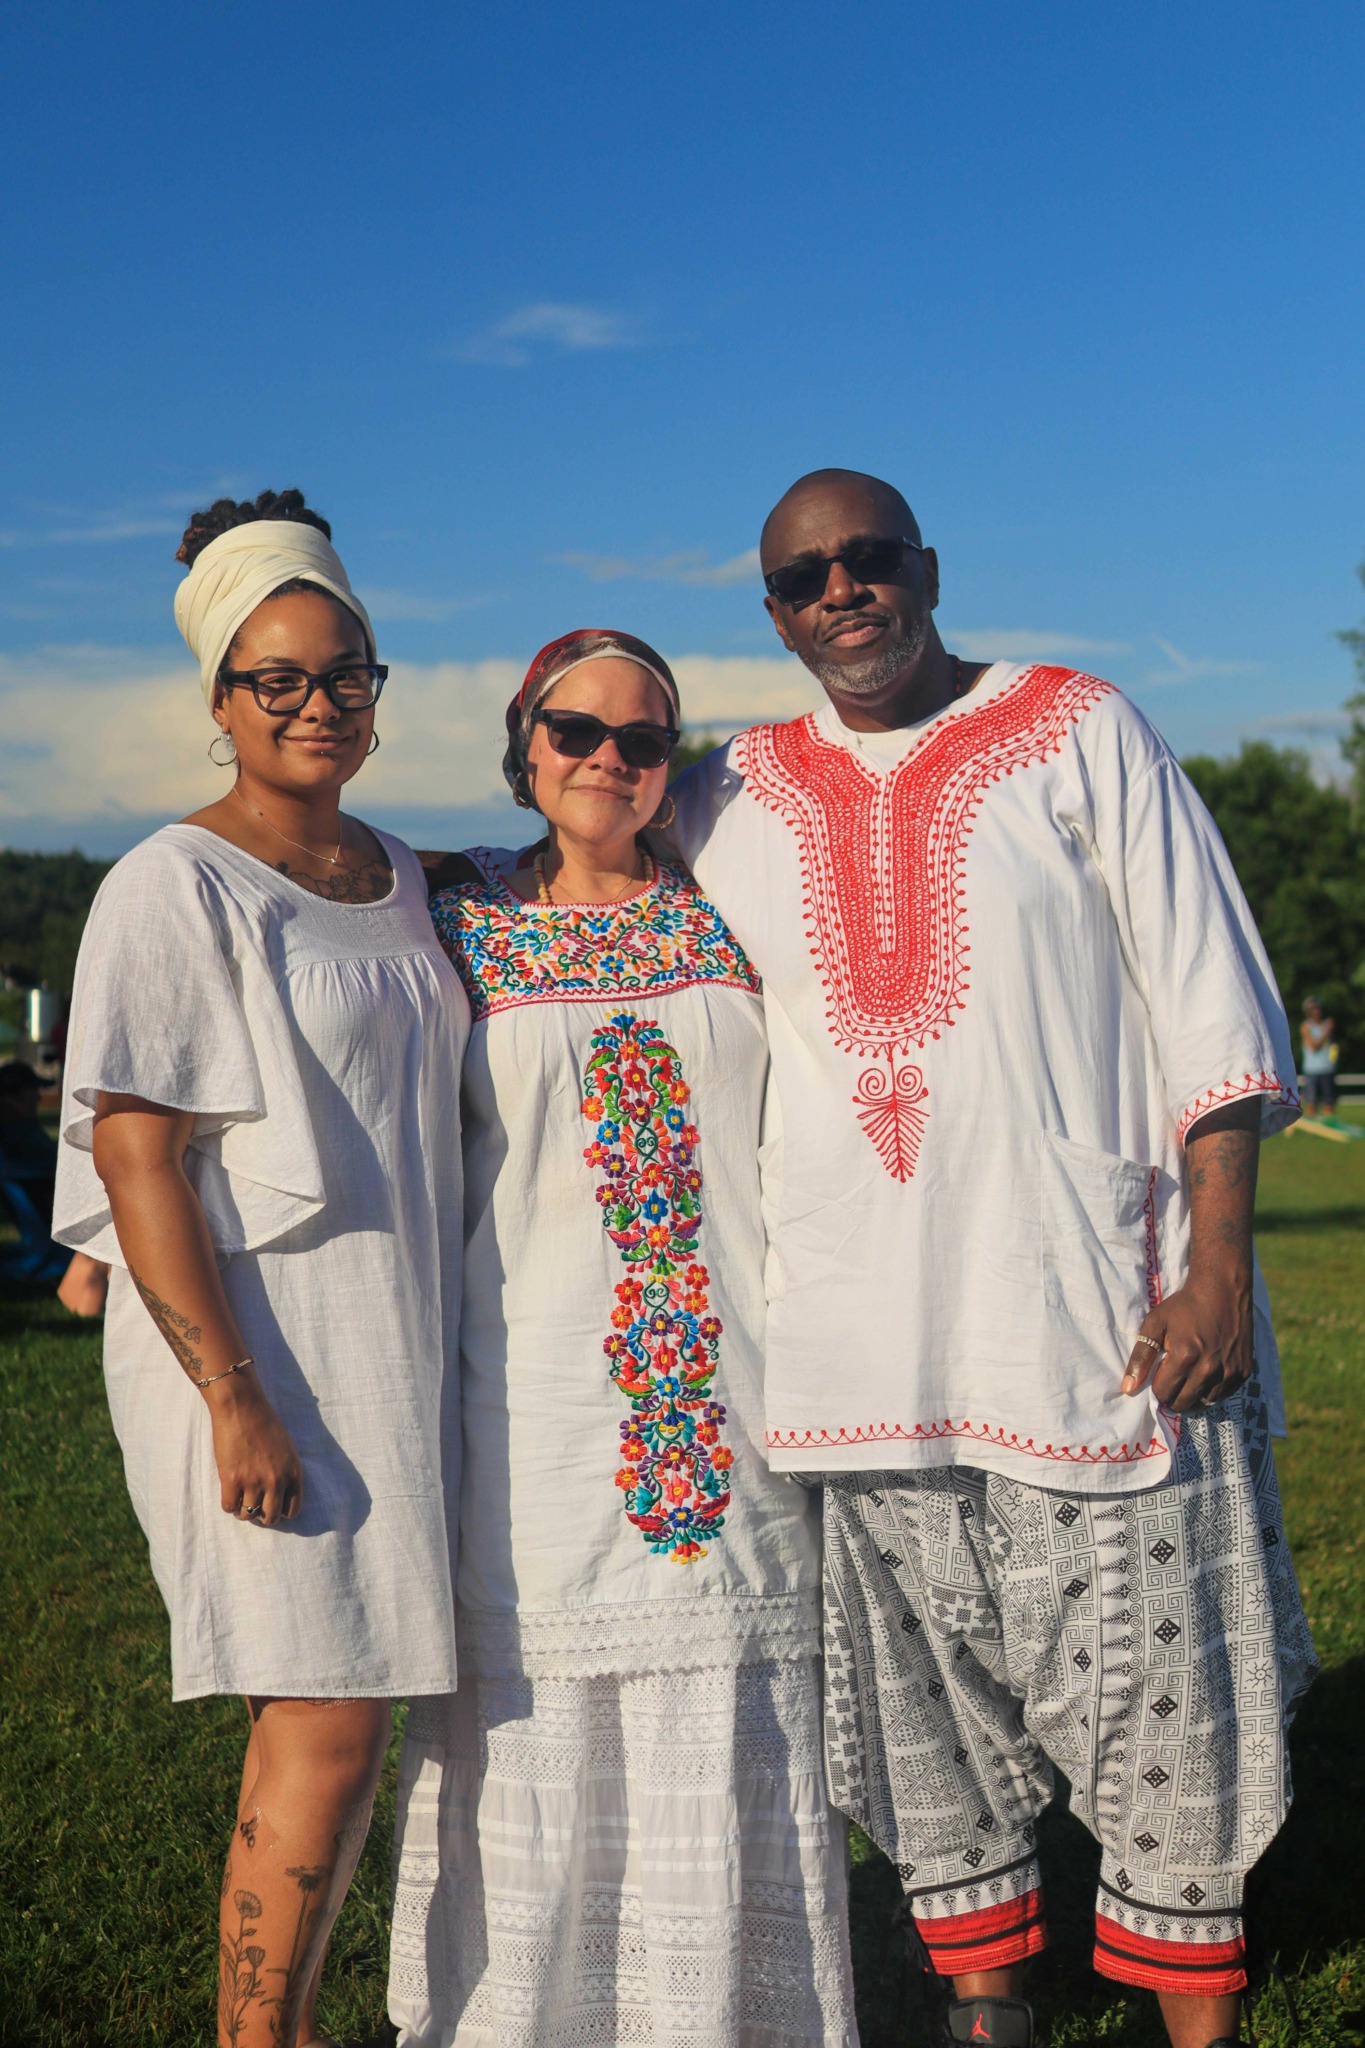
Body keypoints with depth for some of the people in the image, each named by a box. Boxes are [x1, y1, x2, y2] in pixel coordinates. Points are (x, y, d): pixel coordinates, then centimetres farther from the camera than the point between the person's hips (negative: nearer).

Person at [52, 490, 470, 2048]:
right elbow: (135, 1156, -15)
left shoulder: (394, 876, 13)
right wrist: (236, 1398, -20)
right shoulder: (177, 887, -9)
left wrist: (442, 1347, 19)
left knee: (338, 1713, 10)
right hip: (252, 1345, -7)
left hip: (394, 1342, 7)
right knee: (325, 1724, -7)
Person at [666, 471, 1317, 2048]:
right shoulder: (733, 798, 11)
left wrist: (1220, 1263, -8)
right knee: (924, 1714, 11)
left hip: (1092, 1313, -3)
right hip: (865, 1343, 3)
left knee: (1161, 1703, 2)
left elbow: (1207, 1006, -1)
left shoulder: (1077, 733, 3)